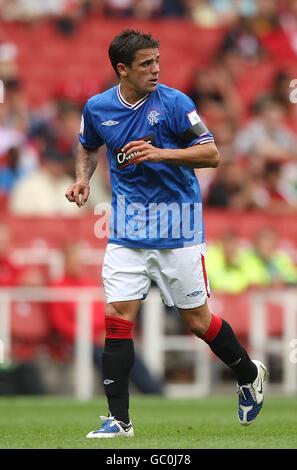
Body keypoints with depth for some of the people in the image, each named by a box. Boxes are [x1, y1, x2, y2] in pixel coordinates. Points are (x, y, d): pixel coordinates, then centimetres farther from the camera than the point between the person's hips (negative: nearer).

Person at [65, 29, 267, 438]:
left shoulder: (174, 103, -11)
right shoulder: (98, 108, 1)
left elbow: (212, 154, -11)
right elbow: (88, 147, 22)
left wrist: (161, 153, -24)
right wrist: (83, 178, 2)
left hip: (177, 228, -3)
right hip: (127, 230, 3)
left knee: (197, 320, 4)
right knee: (118, 317, -7)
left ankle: (249, 375, 32)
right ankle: (119, 420, -2)